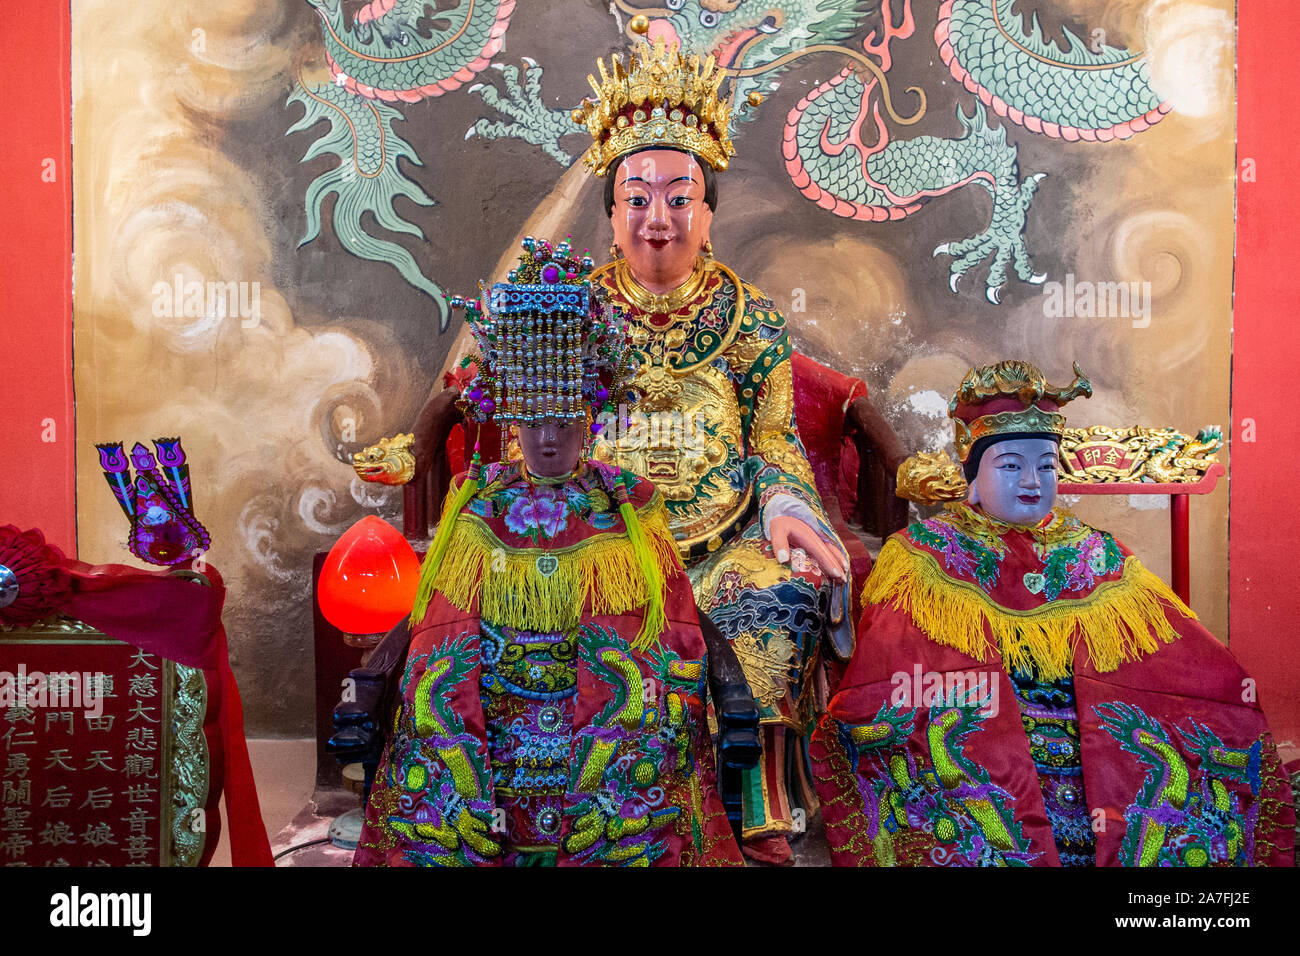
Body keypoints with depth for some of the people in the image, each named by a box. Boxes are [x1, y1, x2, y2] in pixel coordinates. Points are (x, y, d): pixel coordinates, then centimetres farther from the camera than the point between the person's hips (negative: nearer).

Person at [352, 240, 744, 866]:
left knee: (633, 816, -22)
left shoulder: (628, 508, 7)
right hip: (484, 730, 1)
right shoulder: (476, 507, 11)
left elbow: (667, 652, 1)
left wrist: (601, 775, -12)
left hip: (600, 736, -1)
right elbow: (439, 650, 7)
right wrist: (461, 779, -7)